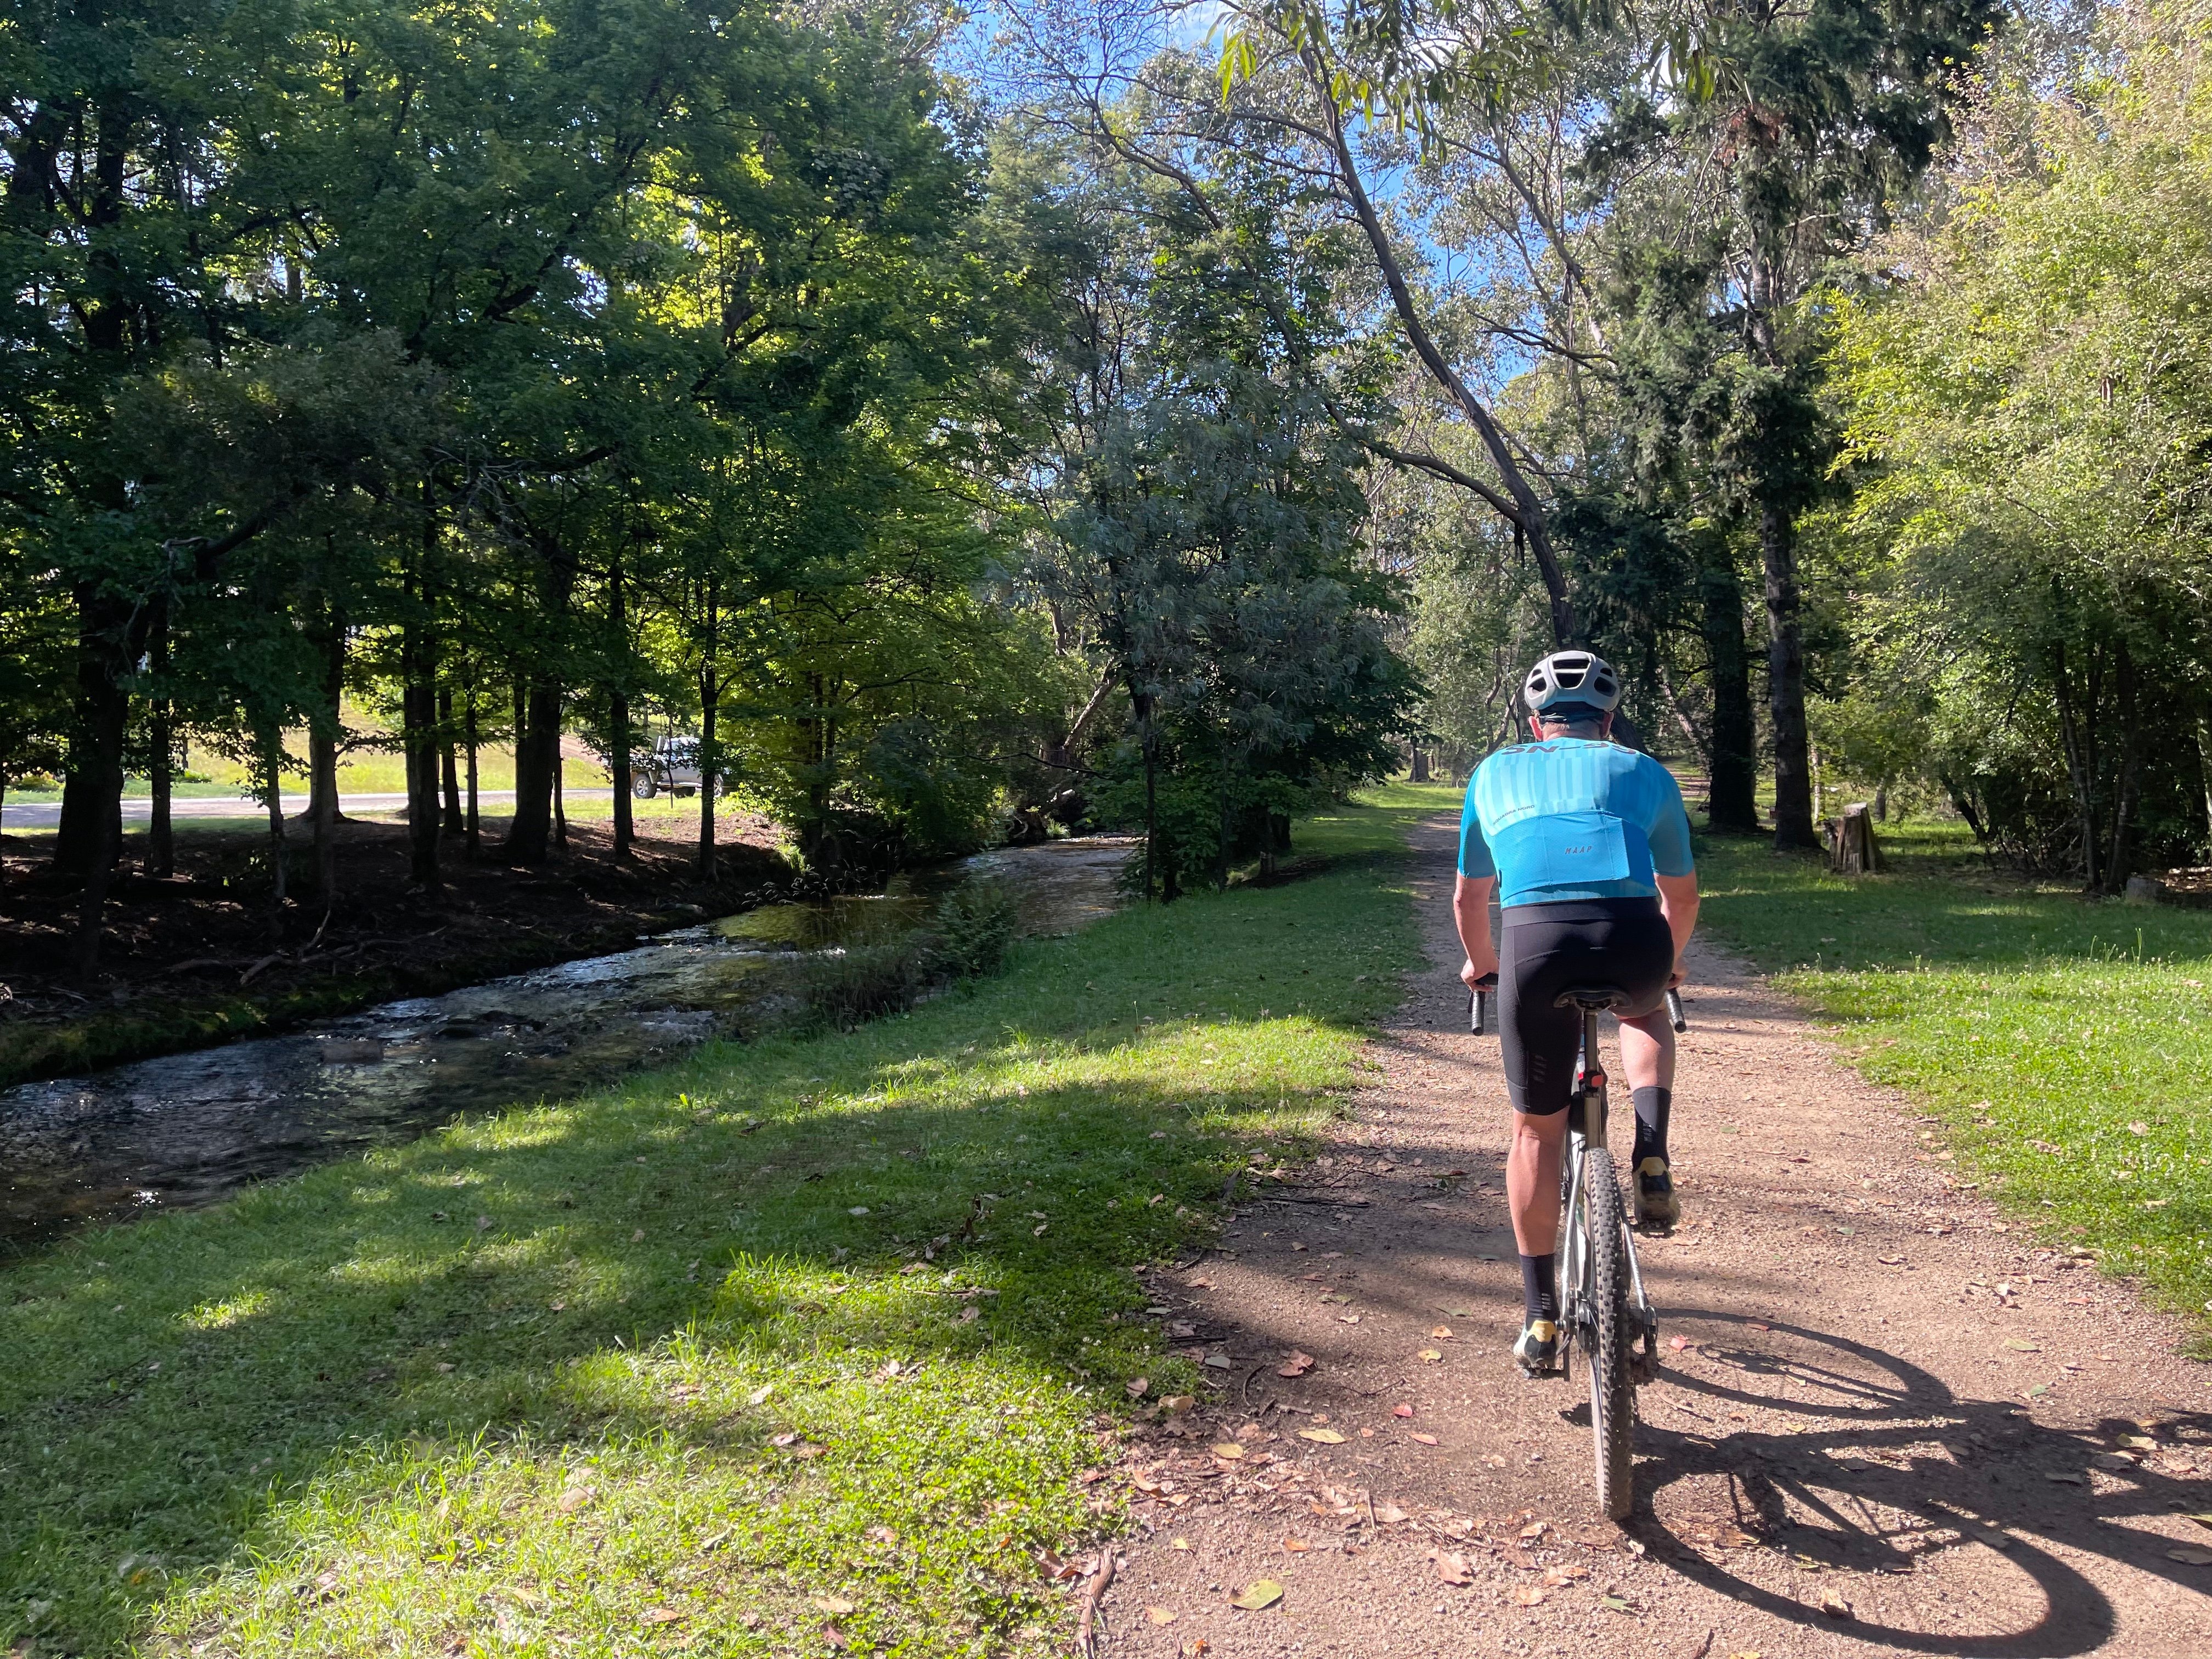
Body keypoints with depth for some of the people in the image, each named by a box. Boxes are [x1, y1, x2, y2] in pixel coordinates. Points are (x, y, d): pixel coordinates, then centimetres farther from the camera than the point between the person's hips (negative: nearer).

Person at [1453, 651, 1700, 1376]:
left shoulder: (1496, 772, 28)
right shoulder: (1642, 771, 27)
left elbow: (1469, 896, 35)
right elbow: (1681, 893, 37)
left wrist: (1481, 963, 54)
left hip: (1537, 942, 0)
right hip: (1635, 945, 1)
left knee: (1537, 1131, 17)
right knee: (1646, 1011, 38)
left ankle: (1540, 1320, 23)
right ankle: (1650, 1163, 18)